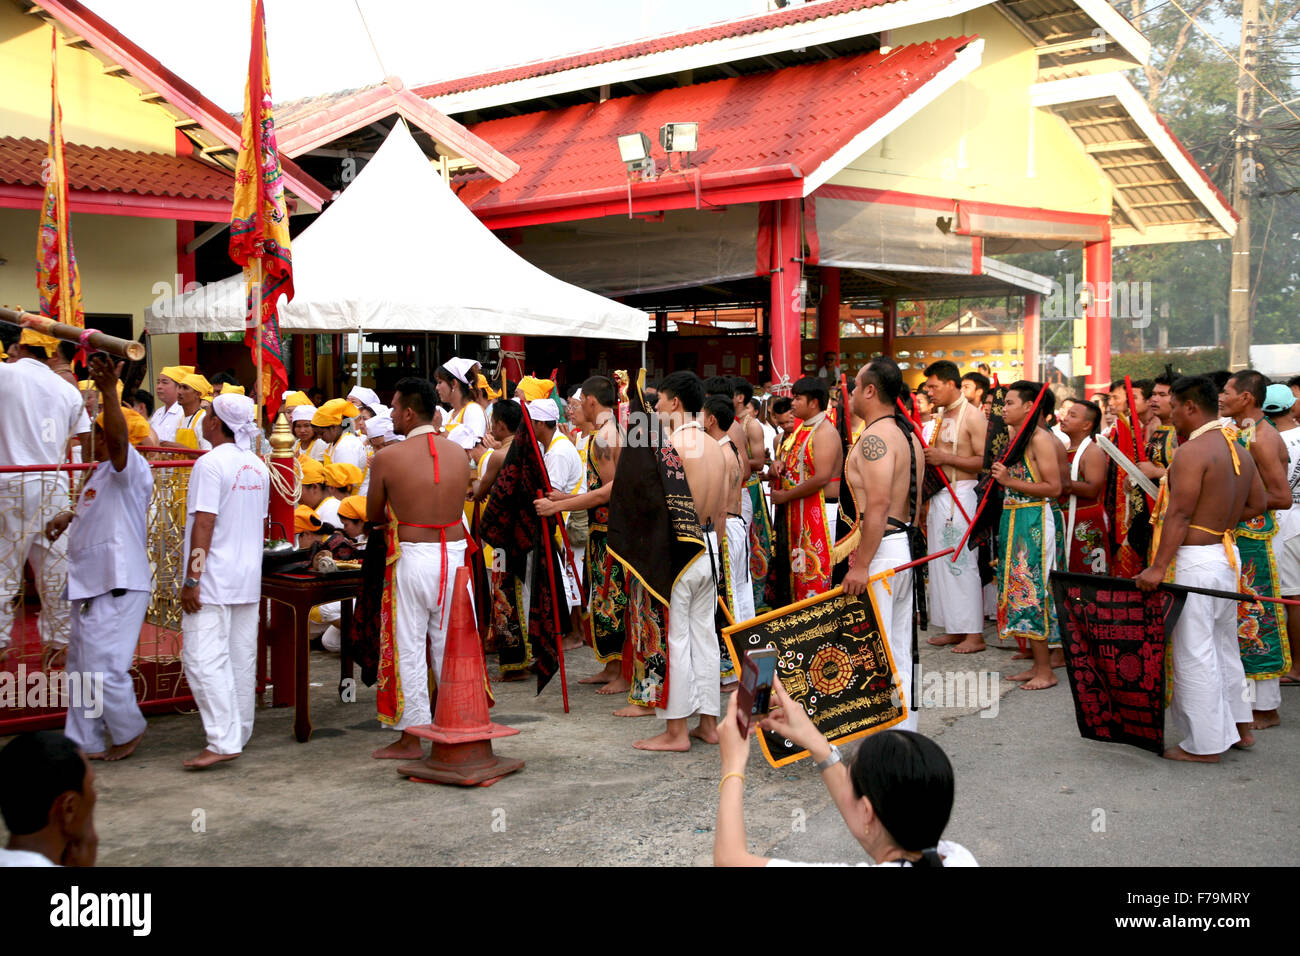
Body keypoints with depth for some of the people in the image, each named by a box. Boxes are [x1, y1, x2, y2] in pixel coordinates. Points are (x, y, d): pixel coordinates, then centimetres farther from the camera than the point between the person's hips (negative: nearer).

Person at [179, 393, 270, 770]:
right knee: (242, 658, 13)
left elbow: (203, 524, -18)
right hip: (249, 579, 8)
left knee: (204, 659, -9)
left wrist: (191, 579, -17)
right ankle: (240, 733, 22)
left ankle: (223, 741, -14)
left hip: (213, 581, -8)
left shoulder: (211, 463, -13)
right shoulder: (258, 466, 11)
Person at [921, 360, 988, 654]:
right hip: (939, 495, 9)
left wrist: (944, 458, -19)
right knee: (941, 562, 10)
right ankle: (953, 628, 17)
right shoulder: (942, 417, 16)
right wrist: (928, 456, 7)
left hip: (961, 495, -9)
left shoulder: (973, 417, -10)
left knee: (962, 563, -8)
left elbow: (985, 461, -17)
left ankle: (974, 634, -3)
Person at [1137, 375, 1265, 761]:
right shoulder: (1238, 450, 10)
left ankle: (1204, 745, 6)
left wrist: (1158, 567, -21)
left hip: (1195, 559, -9)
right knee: (1223, 645, 21)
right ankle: (1239, 726, 31)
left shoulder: (1192, 451, -17)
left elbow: (1178, 515, -21)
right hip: (1226, 554, 9)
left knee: (1194, 653, -1)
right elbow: (1257, 505, 15)